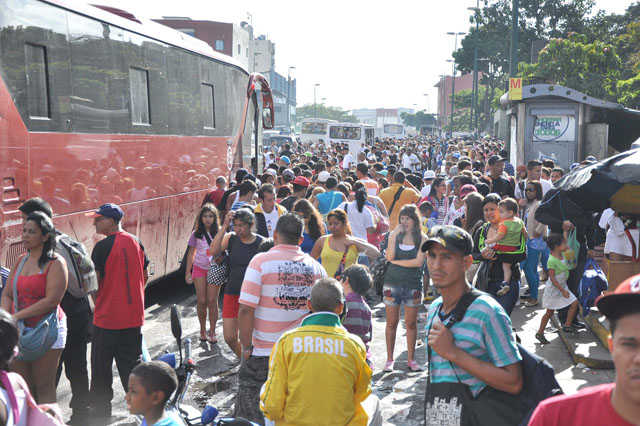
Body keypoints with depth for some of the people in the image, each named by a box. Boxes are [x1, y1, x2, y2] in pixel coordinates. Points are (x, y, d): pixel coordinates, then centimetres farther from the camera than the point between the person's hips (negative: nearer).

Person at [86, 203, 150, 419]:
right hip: (133, 317, 6)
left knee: (101, 369, 7)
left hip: (107, 318, -6)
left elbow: (94, 282, -13)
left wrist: (97, 304, 4)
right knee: (132, 363, 14)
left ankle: (100, 412, 15)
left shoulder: (103, 246, -15)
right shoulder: (135, 242, 4)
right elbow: (145, 277, 11)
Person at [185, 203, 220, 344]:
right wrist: (188, 272, 6)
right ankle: (203, 330, 16)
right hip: (199, 269, 1)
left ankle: (212, 332, 6)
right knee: (201, 301, 1)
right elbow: (191, 253, 9)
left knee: (212, 301, -4)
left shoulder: (219, 233, 0)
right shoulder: (196, 234, 3)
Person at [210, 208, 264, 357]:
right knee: (229, 338, 6)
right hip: (232, 294, 3)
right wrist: (224, 227, -18)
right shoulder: (231, 238, 1)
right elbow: (213, 251, -16)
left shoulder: (261, 243, -6)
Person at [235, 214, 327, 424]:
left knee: (251, 415, 9)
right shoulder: (316, 267, 1)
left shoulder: (261, 261, -11)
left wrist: (246, 347, -6)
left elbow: (246, 309, -16)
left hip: (263, 354, -3)